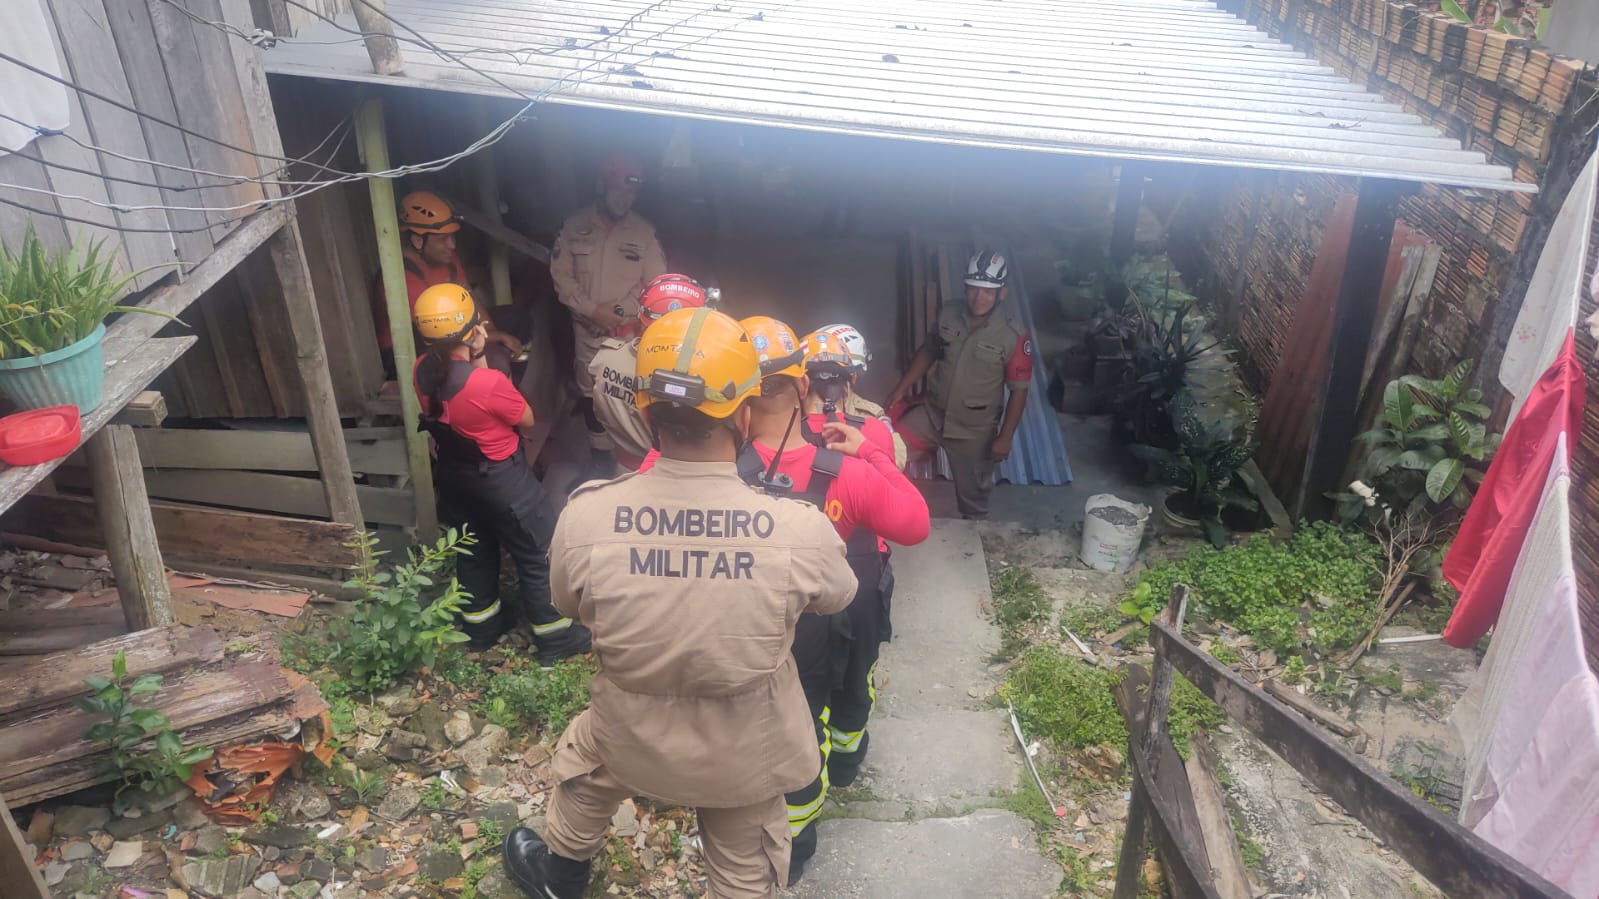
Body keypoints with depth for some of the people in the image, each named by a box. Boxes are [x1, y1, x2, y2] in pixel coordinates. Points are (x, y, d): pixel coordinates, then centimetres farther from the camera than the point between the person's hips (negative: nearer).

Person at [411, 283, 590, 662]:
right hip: (501, 479, -7)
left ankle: (481, 628, 44)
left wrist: (475, 360, -7)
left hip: (453, 475, 8)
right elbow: (527, 419, -13)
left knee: (474, 552, 26)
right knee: (538, 557, 11)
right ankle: (556, 639, 24)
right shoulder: (489, 383, -33)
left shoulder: (422, 371, -11)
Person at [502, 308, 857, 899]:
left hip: (631, 734, 1)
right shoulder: (803, 532, -30)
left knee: (583, 777, 35)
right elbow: (837, 599, -6)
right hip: (745, 749, 0)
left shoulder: (585, 518, -27)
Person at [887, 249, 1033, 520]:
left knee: (973, 496, 13)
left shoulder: (1014, 338, -19)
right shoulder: (948, 315, -7)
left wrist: (1005, 437, -14)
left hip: (974, 431, -3)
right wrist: (901, 388, 5)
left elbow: (1019, 391, -13)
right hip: (931, 414, 3)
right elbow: (928, 352, 9)